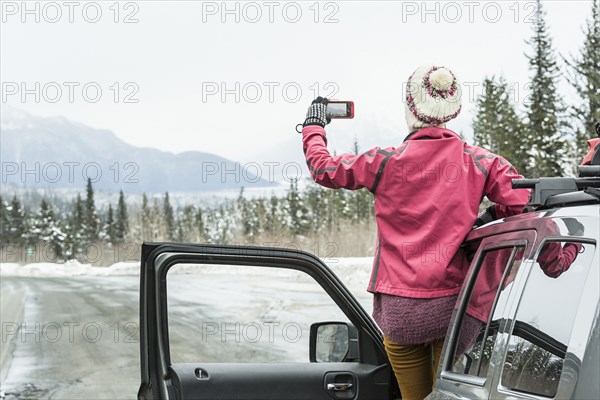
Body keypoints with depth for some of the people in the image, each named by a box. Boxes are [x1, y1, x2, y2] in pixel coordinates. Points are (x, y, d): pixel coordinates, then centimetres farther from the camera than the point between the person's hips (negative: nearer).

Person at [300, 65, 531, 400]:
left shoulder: (386, 162, -5)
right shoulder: (480, 162, -1)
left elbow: (323, 168, 7)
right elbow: (522, 202, -8)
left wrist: (314, 126, 25)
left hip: (400, 311, -1)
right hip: (453, 306, 1)